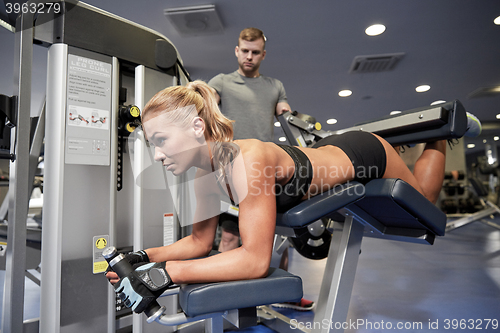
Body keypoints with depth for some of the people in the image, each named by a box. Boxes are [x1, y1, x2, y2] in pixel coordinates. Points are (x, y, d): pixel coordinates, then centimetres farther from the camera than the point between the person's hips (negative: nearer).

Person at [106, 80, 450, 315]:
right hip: (329, 153, 6)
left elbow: (256, 260, -43)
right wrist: (145, 257, -21)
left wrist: (166, 273, -45)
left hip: (363, 156, -6)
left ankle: (438, 136, 48)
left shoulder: (247, 160, -43)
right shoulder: (205, 175, -18)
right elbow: (200, 242, -8)